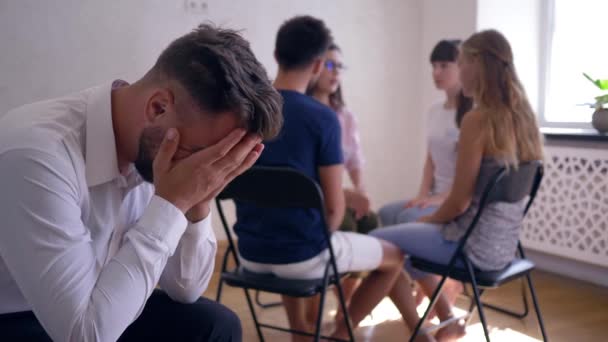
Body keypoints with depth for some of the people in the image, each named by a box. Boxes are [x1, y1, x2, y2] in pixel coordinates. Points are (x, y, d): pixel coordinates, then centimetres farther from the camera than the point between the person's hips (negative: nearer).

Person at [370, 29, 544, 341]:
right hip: (504, 242, 8)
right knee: (412, 233, 28)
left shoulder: (477, 119, -21)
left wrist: (429, 220, 2)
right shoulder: (522, 115, 5)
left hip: (476, 243, -8)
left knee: (378, 242, 6)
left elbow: (460, 202, -18)